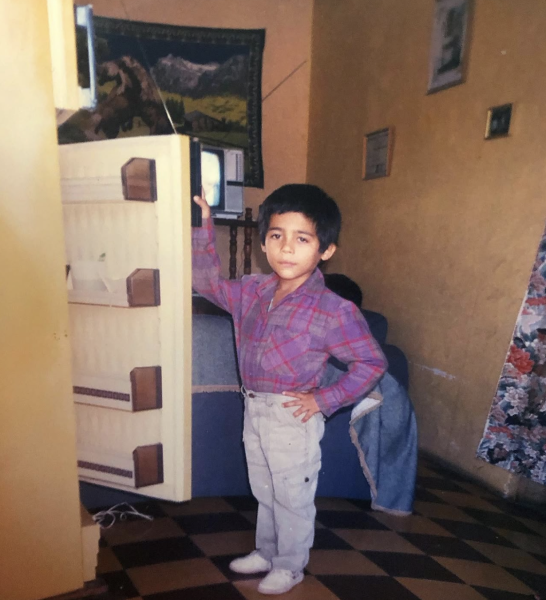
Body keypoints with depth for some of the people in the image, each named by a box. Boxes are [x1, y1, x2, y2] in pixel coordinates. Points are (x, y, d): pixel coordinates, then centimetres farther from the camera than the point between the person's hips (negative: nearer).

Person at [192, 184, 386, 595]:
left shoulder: (333, 311, -21)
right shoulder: (253, 291, -4)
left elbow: (372, 363, -14)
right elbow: (209, 283, 10)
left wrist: (325, 399, -16)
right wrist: (203, 228, -2)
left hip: (292, 417, -6)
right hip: (254, 410, 6)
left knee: (293, 498, 17)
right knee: (264, 493, 26)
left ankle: (290, 566, 42)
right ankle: (266, 552, 50)